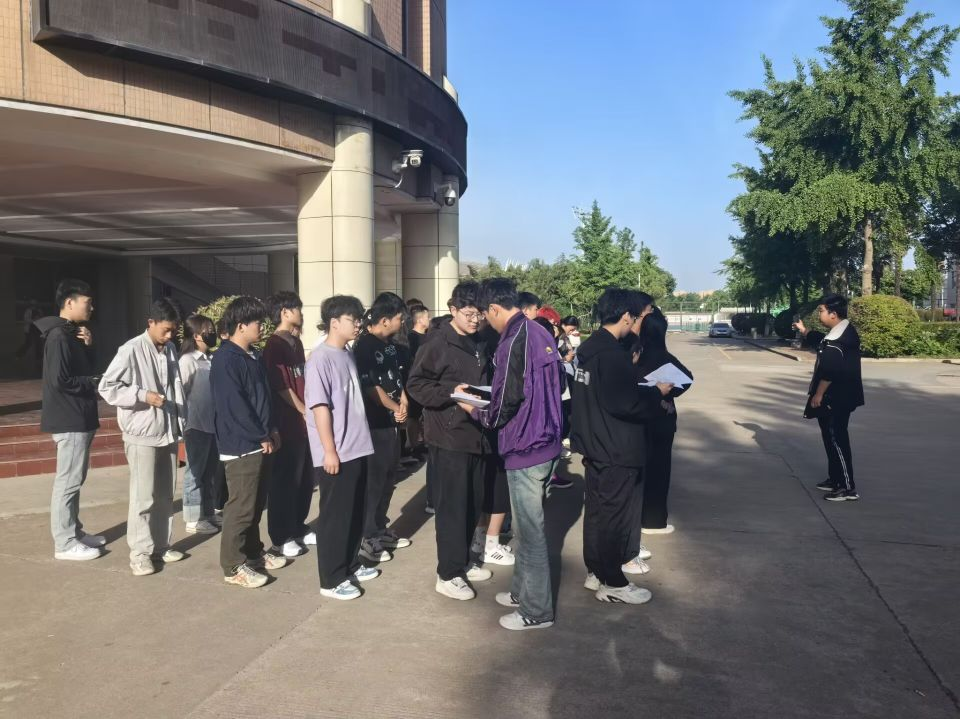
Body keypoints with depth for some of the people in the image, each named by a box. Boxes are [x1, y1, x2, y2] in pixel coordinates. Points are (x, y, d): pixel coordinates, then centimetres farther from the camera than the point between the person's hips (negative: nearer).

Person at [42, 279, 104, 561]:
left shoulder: (73, 334, 13)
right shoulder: (59, 336, -17)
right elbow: (59, 380, -24)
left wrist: (87, 346, 0)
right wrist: (95, 383, -11)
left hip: (79, 417, 10)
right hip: (69, 419, -10)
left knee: (74, 480, 16)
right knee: (68, 481, -3)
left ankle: (75, 532, 26)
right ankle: (65, 543, 4)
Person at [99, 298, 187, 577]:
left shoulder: (170, 349, 7)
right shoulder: (131, 350, -11)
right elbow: (107, 387, -11)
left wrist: (181, 422, 11)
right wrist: (143, 395, -20)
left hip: (168, 432, 6)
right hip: (142, 434, -6)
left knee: (165, 494, 13)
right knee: (143, 496, -2)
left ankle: (161, 546, 24)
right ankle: (140, 553, 8)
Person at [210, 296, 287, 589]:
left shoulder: (255, 356, 13)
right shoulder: (226, 359, -16)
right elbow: (234, 406, -21)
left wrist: (271, 429, 10)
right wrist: (262, 437, -14)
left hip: (260, 443, 9)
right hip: (240, 445, -9)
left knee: (256, 504, 17)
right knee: (241, 507, -2)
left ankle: (254, 552, 30)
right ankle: (233, 566, 7)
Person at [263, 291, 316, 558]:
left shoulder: (296, 342, 14)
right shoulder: (274, 345, -12)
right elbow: (281, 387, -16)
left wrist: (310, 411, 12)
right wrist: (305, 412, -11)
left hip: (304, 420, 8)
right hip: (288, 422, -8)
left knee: (305, 478, 14)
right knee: (284, 480, 0)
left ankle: (298, 529, 26)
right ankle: (281, 537, 9)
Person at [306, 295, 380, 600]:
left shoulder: (348, 355, 12)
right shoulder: (320, 359, -14)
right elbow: (320, 407, -17)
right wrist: (329, 451, -18)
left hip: (357, 449, 8)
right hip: (335, 453, -8)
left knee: (355, 513, 17)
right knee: (335, 516, 1)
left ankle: (350, 565, 31)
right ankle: (332, 580, 11)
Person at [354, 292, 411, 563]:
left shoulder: (390, 345, 12)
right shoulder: (364, 346, -15)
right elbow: (370, 387, -18)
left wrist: (403, 403, -1)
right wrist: (396, 408, -8)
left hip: (392, 422, 9)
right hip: (375, 423, -9)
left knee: (388, 480, 16)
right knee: (373, 481, -2)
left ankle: (380, 530, 28)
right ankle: (365, 538, 8)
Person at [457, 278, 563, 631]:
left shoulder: (513, 344, -20)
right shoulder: (541, 334, 6)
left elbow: (502, 411, -19)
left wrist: (473, 410, 0)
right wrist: (490, 399, 15)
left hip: (525, 449, -9)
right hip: (545, 442, 9)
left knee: (529, 531, 3)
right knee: (527, 525, 20)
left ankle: (536, 611, 15)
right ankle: (523, 591, 34)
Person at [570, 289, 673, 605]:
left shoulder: (590, 346, 8)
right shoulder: (611, 353, -23)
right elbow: (624, 404, -26)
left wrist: (644, 388, 11)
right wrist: (657, 392, -12)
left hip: (594, 445, 10)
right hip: (616, 451, -10)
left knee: (596, 510, 18)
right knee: (615, 516, 2)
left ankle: (595, 571, 31)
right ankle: (612, 583, 14)